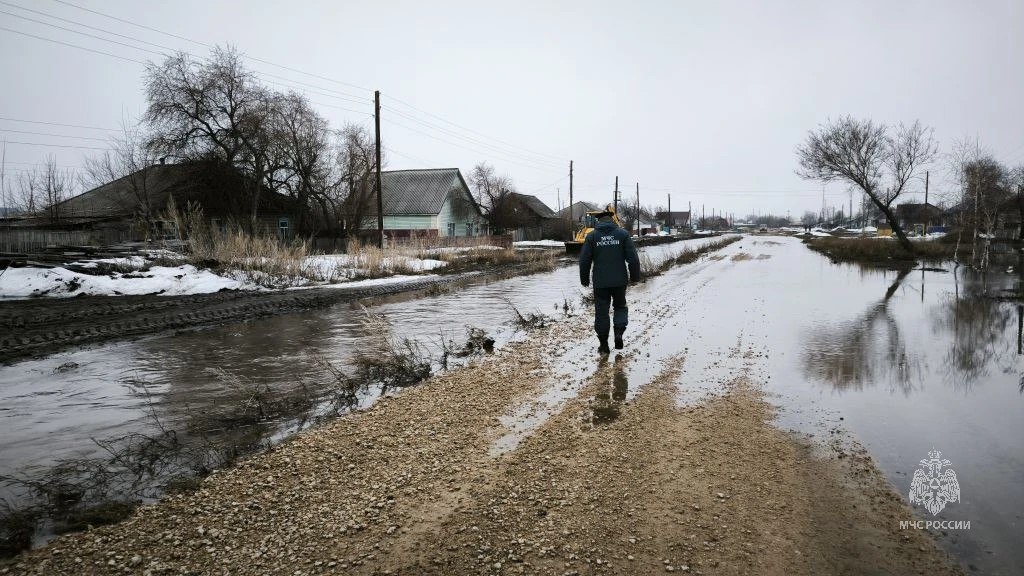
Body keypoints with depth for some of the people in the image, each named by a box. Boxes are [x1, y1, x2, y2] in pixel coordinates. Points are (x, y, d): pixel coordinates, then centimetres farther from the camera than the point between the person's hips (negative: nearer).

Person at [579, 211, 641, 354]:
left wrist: (584, 279, 12)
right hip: (619, 280, 1)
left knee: (601, 311, 9)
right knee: (620, 306, 20)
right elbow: (633, 258, -2)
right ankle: (619, 332, -1)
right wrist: (635, 276, 8)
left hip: (600, 282, 0)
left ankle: (603, 344, 13)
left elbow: (584, 260, 1)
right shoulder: (623, 234, 1)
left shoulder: (592, 236, 1)